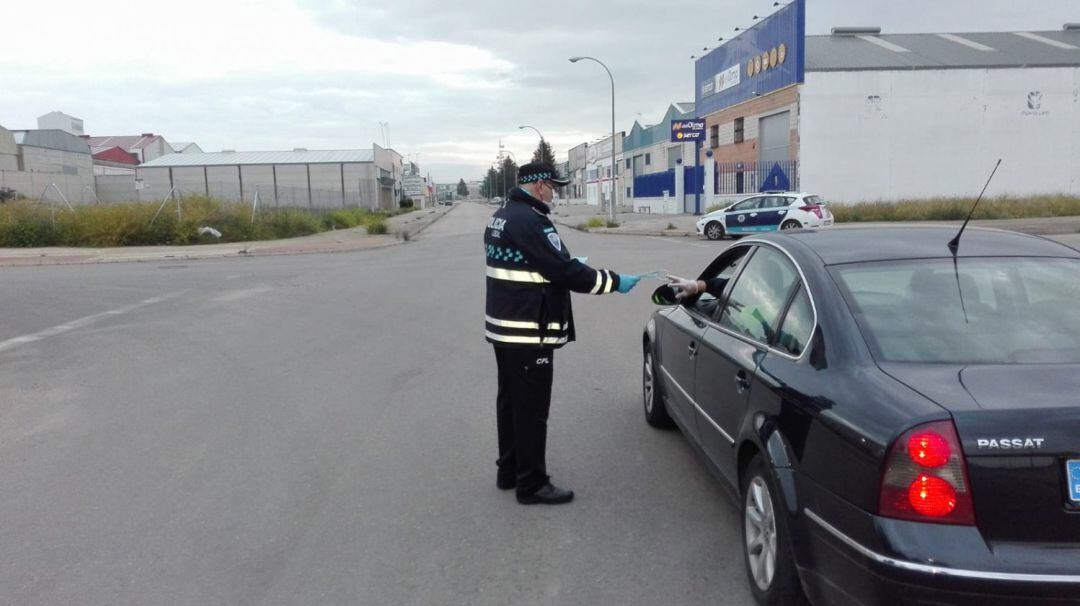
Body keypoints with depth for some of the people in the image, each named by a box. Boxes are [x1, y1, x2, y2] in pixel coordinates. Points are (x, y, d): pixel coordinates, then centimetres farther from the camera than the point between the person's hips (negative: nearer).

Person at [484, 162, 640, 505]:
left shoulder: (501, 218, 12)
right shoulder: (530, 221, -20)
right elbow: (564, 272, -22)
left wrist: (567, 262, 21)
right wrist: (614, 282, -14)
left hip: (503, 328, 11)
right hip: (528, 332, -10)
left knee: (510, 400, 19)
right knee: (532, 408, -1)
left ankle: (509, 470, 31)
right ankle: (531, 485, 9)